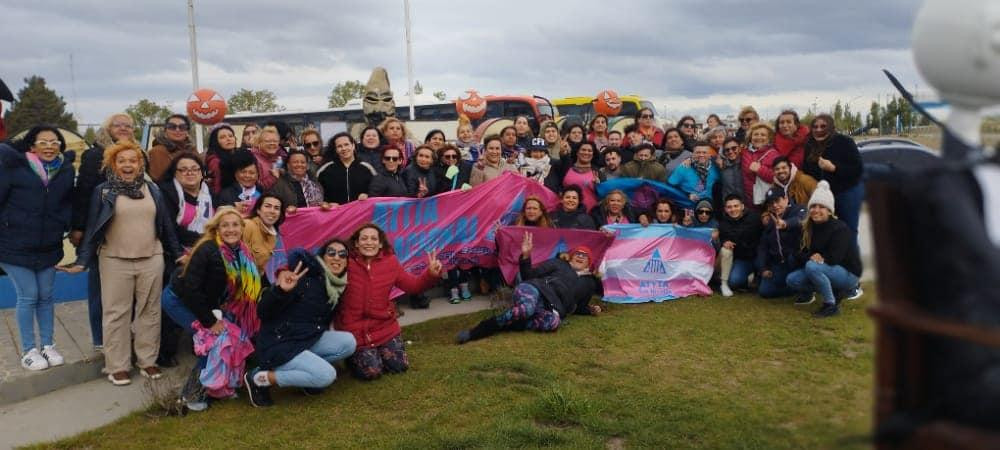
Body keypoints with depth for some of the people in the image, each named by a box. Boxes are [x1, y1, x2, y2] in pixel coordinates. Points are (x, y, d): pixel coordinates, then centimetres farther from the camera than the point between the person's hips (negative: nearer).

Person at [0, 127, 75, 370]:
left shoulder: (67, 170, 4)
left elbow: (69, 202, 16)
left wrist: (67, 225, 7)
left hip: (48, 247, 4)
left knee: (46, 296, 11)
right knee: (28, 297, -1)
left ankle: (47, 345, 23)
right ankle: (28, 350, 12)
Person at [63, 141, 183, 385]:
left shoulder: (153, 190, 8)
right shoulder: (103, 191, 0)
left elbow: (166, 225, 11)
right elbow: (92, 228, -1)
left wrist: (177, 253, 10)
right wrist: (82, 260, -8)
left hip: (152, 260, 3)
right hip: (115, 261, -2)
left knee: (149, 311, 7)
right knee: (116, 313, 2)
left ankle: (148, 361, 17)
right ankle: (117, 366, 10)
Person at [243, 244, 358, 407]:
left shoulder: (336, 287, 5)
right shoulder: (304, 276, -18)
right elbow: (262, 312, -22)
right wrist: (280, 290, -40)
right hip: (279, 344, -7)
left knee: (348, 342, -10)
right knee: (327, 375, -23)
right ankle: (260, 377, -9)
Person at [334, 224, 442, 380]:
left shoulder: (390, 262, -1)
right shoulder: (346, 263, -15)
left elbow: (412, 285, 2)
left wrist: (431, 274, -12)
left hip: (384, 327, 4)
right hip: (354, 330, -4)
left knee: (400, 365, 4)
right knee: (371, 372, -10)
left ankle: (377, 352, 34)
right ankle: (352, 357, 24)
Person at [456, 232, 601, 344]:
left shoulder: (589, 283, 31)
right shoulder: (558, 263, 22)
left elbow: (577, 307, 37)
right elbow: (529, 276, 12)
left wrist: (591, 310, 19)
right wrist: (526, 256, -1)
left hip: (553, 307, 2)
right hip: (535, 290, -2)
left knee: (553, 322, -40)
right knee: (526, 309, -42)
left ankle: (506, 324, -29)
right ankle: (475, 331, -36)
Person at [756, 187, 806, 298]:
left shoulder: (798, 210, -11)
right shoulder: (770, 221, 9)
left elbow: (800, 220, -38)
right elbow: (762, 246, 9)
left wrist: (786, 224, -60)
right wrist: (763, 268, -3)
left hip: (798, 259, -6)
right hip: (779, 265, 6)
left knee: (793, 256, -39)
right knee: (764, 291, -8)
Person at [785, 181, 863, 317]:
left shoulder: (840, 229, -20)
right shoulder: (808, 228, 0)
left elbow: (834, 258, -26)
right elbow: (801, 255, -2)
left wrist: (818, 258, -11)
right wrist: (810, 257, -24)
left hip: (848, 273, -7)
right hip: (826, 269, 8)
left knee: (812, 267, -33)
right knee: (791, 280, -8)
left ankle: (831, 305, -19)